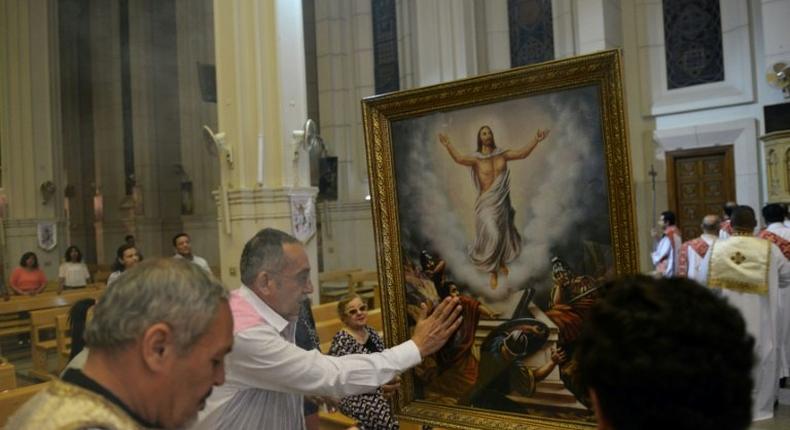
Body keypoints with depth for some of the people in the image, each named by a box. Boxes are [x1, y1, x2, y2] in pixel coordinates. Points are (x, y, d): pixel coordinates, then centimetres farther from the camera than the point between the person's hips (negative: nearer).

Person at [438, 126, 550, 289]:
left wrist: (536, 139, -14)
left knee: (503, 234, 16)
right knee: (491, 236, -12)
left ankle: (502, 262, 42)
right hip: (486, 202, -4)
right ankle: (492, 272, 5)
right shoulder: (476, 158, -9)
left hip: (502, 201, 4)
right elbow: (460, 159, -28)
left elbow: (522, 153, -2)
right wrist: (448, 146, -45)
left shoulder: (501, 154, 3)